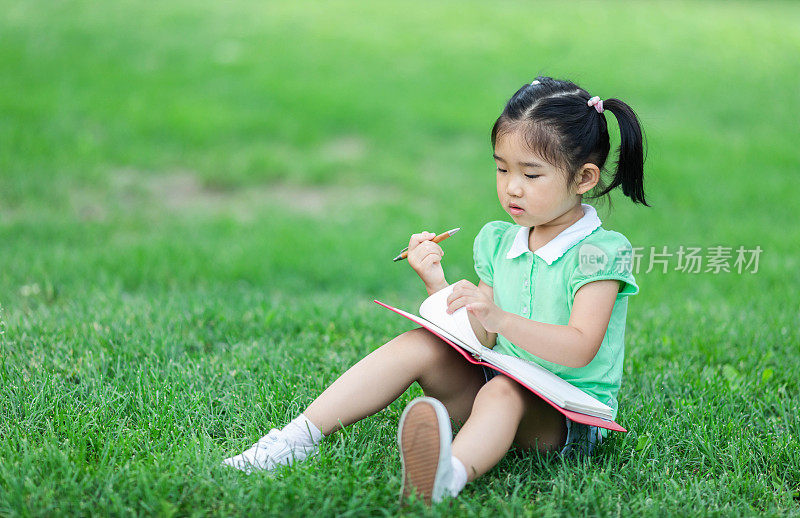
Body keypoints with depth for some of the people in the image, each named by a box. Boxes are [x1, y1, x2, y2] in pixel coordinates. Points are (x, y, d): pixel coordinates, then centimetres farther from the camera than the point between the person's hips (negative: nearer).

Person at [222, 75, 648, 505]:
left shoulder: (601, 251, -10)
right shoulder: (497, 243, 10)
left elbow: (580, 350, -24)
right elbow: (477, 341, 6)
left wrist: (497, 318, -37)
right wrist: (437, 284, -8)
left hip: (571, 417, -6)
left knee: (503, 391, -37)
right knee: (420, 345, -16)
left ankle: (450, 477, -70)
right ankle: (301, 436, -21)